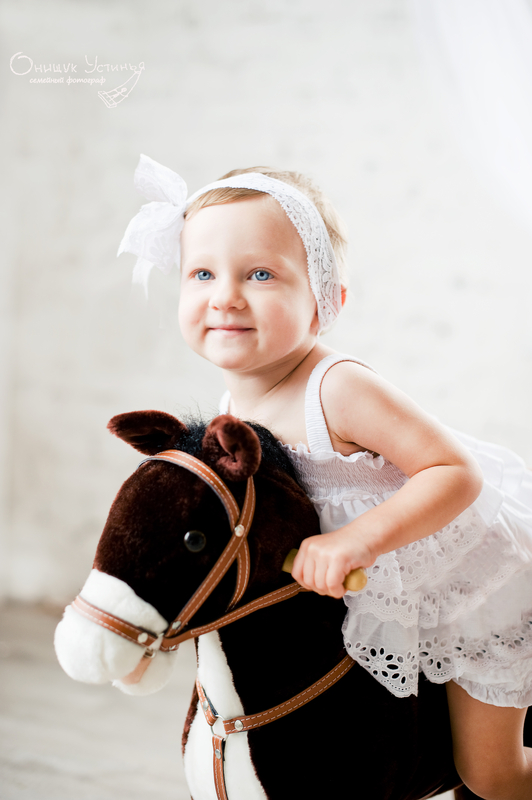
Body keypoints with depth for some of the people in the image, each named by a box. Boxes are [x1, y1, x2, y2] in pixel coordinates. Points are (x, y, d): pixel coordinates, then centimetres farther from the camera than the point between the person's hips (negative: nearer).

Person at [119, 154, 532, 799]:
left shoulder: (339, 389, -35)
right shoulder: (232, 412, -11)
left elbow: (458, 473, -36)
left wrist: (359, 539, -44)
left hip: (475, 580, -6)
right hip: (394, 592, 6)